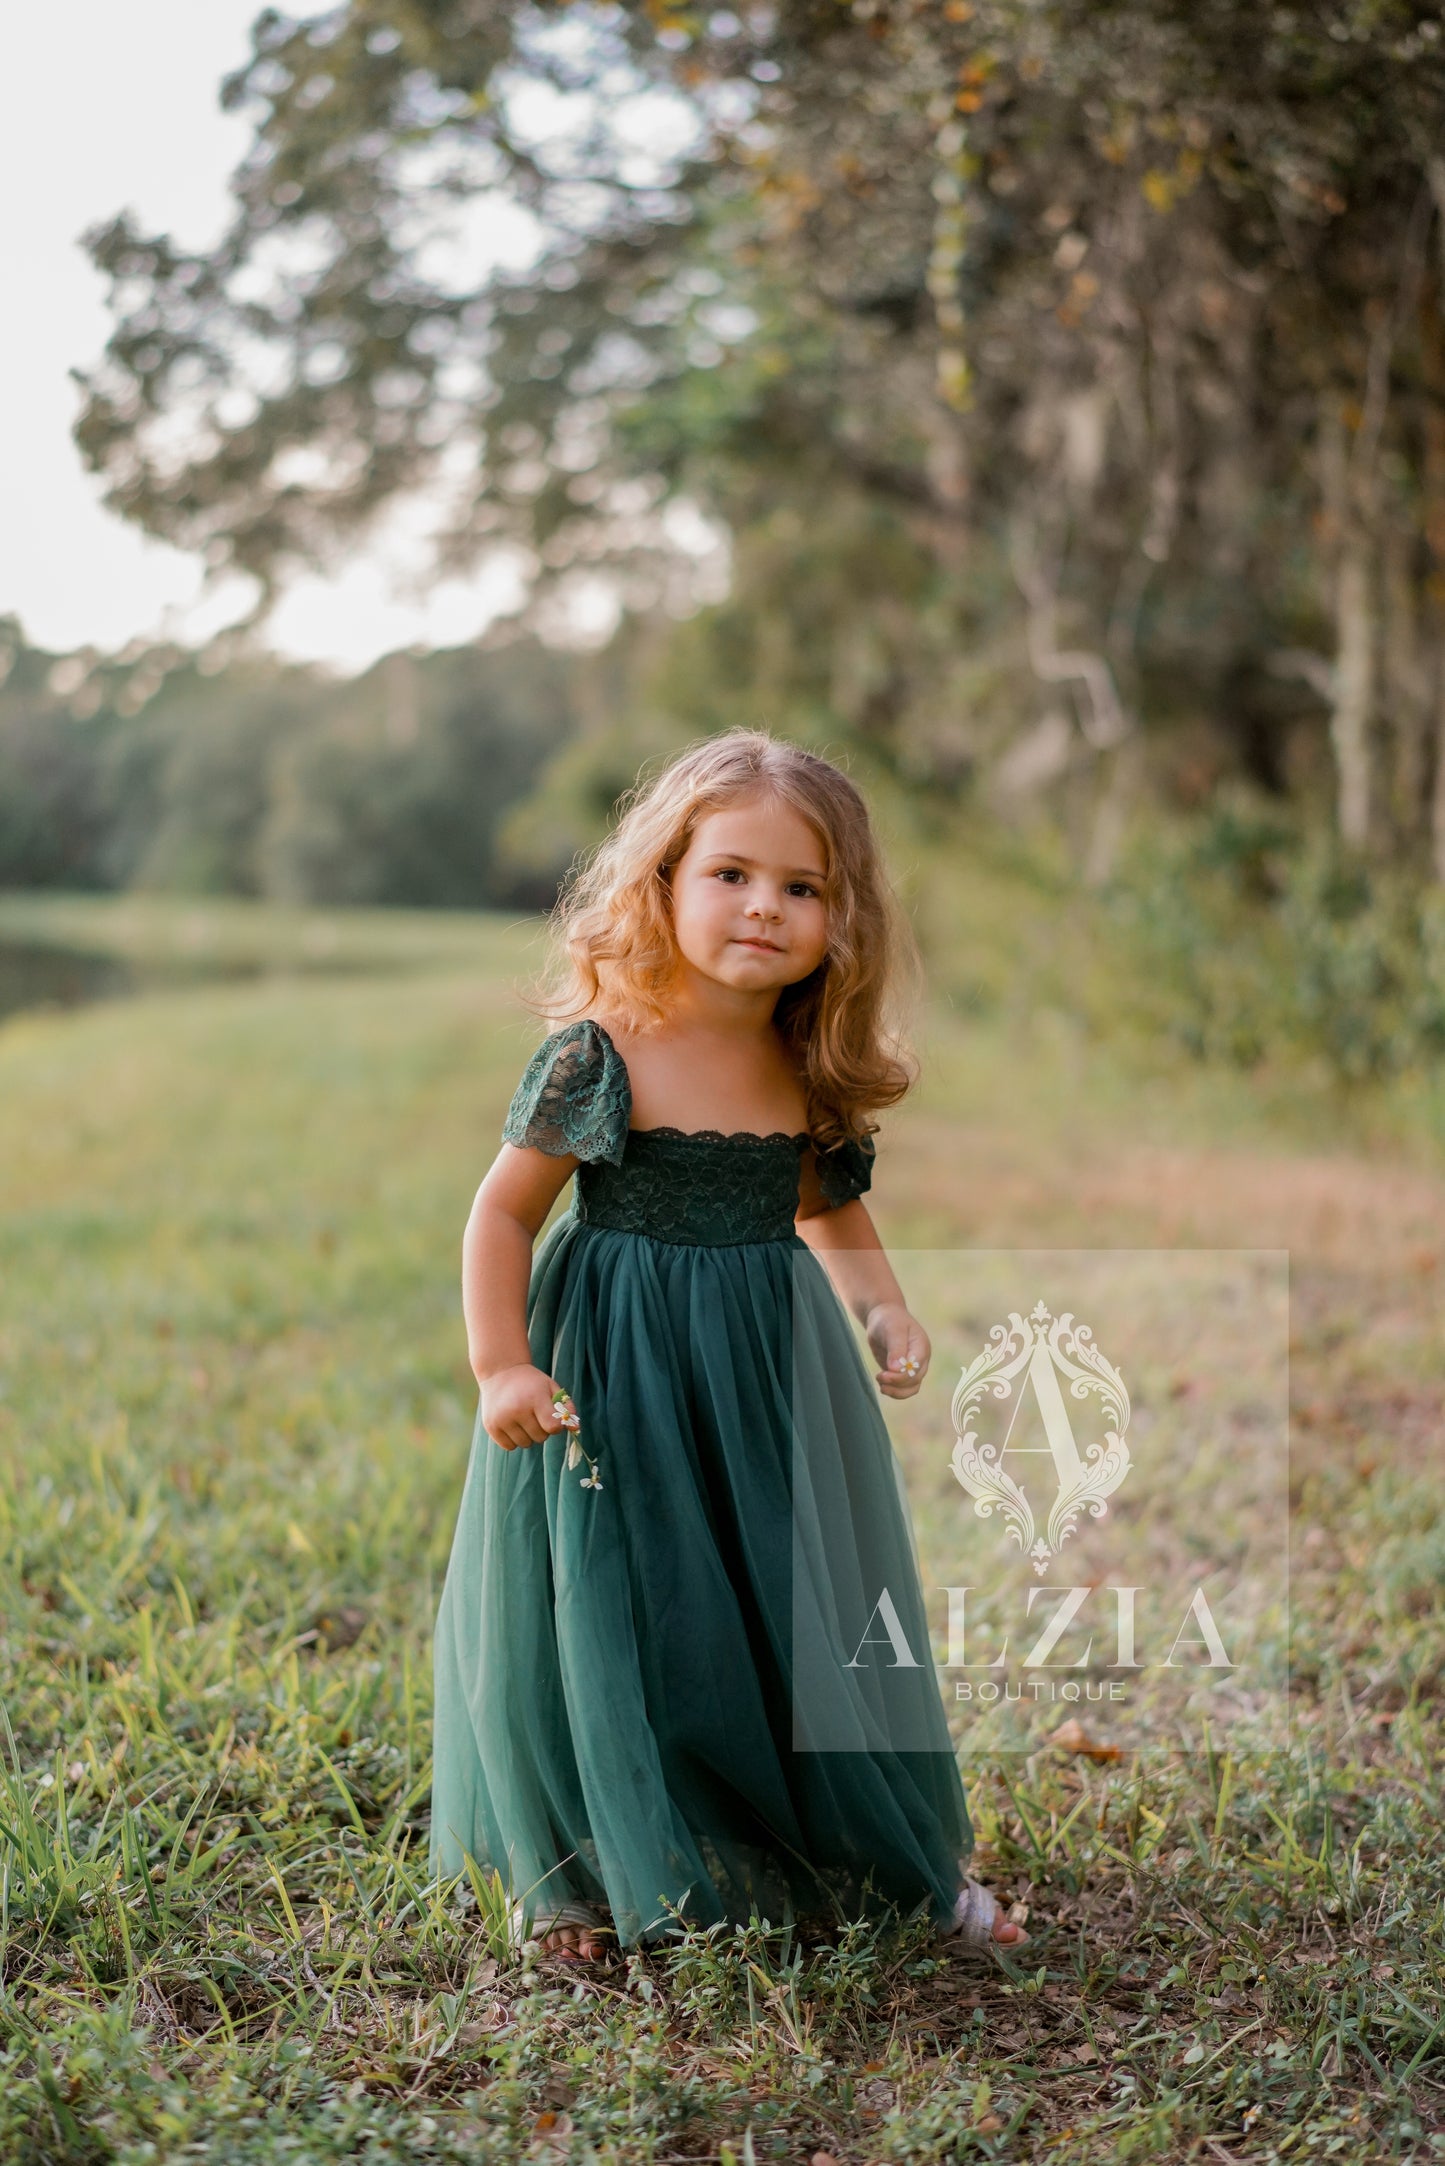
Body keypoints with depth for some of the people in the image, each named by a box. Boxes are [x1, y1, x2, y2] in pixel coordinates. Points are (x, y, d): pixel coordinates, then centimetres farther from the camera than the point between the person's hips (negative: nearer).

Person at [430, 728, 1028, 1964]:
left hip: (775, 1373, 4)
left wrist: (885, 1309, 2)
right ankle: (577, 1873, 28)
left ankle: (905, 1865, 31)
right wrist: (502, 1368, -17)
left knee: (807, 1616, 13)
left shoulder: (814, 1076, 0)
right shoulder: (600, 1056, -15)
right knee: (610, 1621, 4)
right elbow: (505, 1214, -10)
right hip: (618, 1381, -4)